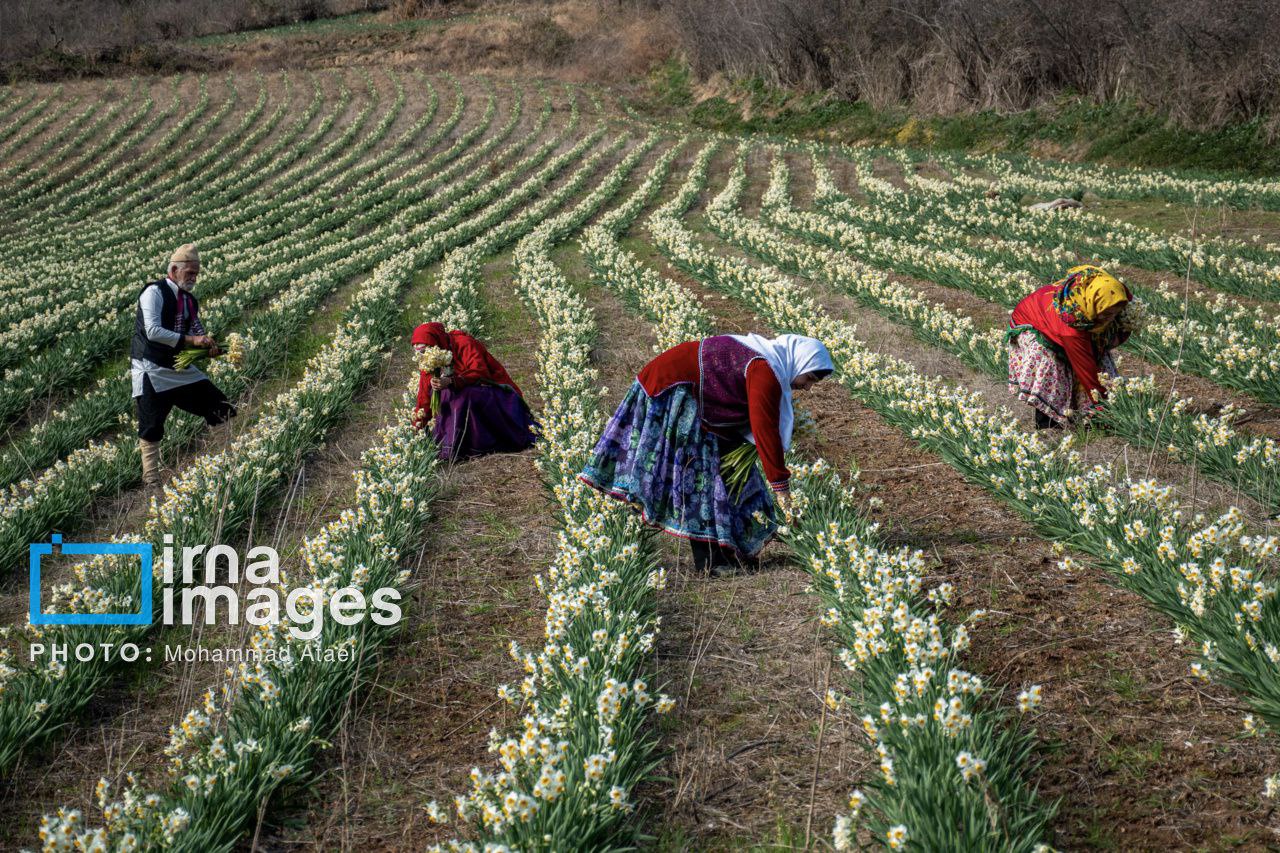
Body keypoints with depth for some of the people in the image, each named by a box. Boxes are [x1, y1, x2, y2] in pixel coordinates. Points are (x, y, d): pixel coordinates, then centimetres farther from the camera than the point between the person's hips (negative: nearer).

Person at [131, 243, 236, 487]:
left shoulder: (190, 301, 12)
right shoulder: (155, 293, -12)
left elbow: (199, 332, 15)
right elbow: (153, 331, -24)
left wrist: (211, 346, -10)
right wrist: (191, 340, -26)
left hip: (180, 369, 7)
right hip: (151, 371, -7)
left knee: (221, 410, 2)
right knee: (151, 430, -4)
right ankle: (151, 481, 5)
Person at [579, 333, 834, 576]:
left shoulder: (763, 363, 9)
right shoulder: (765, 372, -22)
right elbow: (765, 430, -25)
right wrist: (779, 482, -21)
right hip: (672, 390, -10)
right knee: (695, 469, -9)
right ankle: (707, 560, -8)